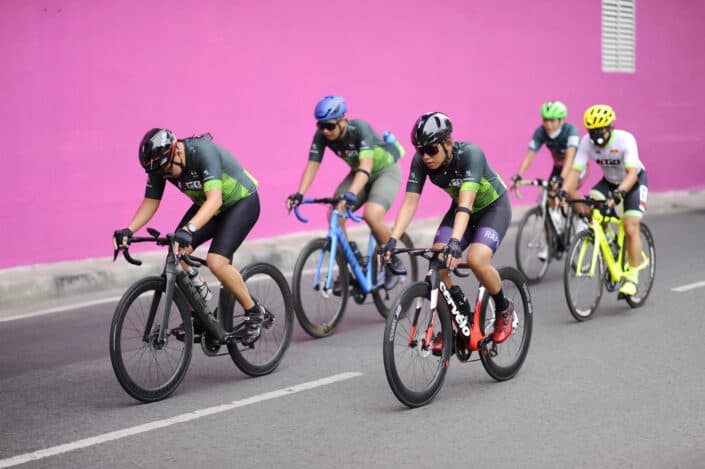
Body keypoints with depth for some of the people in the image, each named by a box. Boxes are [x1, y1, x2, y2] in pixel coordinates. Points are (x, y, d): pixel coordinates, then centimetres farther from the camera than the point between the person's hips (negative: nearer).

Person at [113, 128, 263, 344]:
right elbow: (150, 202, -7)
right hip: (206, 205, 7)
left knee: (216, 261, -25)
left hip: (242, 201, -7)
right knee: (176, 251, -14)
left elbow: (215, 200, -44)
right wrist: (128, 230, -24)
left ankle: (254, 312, -2)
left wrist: (188, 229, -58)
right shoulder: (160, 165, -14)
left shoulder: (203, 152, -35)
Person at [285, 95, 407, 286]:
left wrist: (351, 194, -59)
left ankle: (393, 262, -5)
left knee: (372, 215, -31)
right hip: (358, 173, 6)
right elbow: (312, 164, -21)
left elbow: (366, 165, -44)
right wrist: (299, 194, -37)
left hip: (386, 171, -6)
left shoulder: (360, 128, -33)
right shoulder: (322, 135, -18)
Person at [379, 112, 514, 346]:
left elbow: (466, 203, -45)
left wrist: (455, 241, -59)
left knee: (476, 260, -29)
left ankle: (504, 309, 0)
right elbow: (410, 201, -25)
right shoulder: (420, 161, -21)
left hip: (493, 207, -5)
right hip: (460, 208, 5)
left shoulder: (470, 153, -35)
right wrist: (393, 239, -39)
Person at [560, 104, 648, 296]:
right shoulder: (587, 142, -22)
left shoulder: (625, 139, -32)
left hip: (634, 181, -4)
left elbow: (632, 173, -40)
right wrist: (563, 192, -41)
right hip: (609, 181, 4)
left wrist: (619, 193, -56)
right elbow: (575, 170, -24)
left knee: (630, 228, -18)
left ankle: (632, 278, -6)